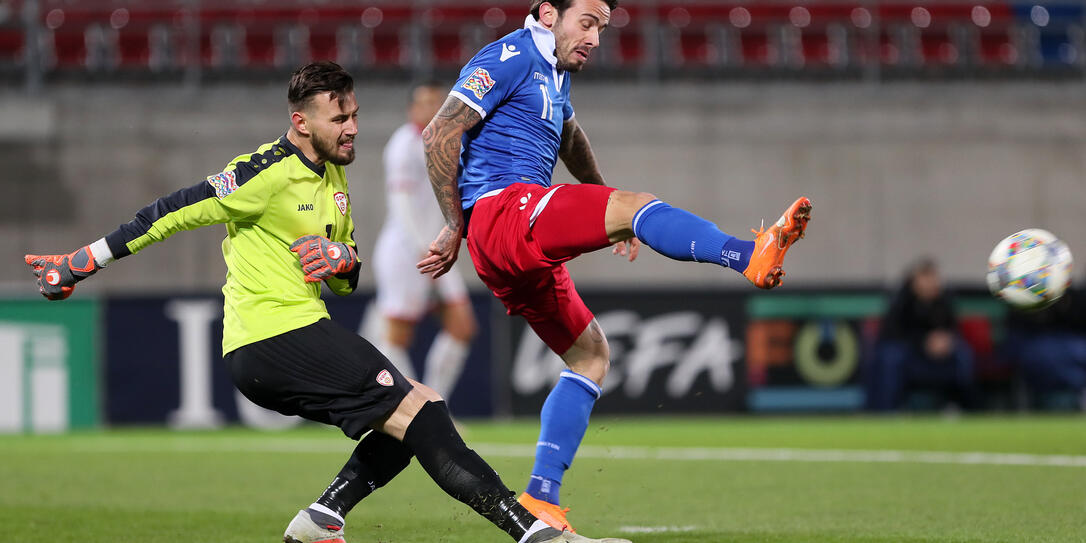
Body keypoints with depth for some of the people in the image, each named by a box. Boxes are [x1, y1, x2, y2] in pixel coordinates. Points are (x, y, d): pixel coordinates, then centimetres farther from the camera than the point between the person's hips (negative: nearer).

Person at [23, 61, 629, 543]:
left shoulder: (333, 177, 16)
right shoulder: (268, 173, -12)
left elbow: (349, 281, 22)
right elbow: (174, 213, -10)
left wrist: (344, 260, -4)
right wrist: (82, 262, -10)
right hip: (275, 335, -10)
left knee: (417, 412, 9)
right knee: (418, 412, -17)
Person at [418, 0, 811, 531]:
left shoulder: (554, 70, 24)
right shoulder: (511, 58, -5)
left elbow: (568, 135, 45)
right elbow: (439, 136, -11)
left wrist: (607, 209, 46)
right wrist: (455, 226, -7)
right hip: (501, 205, -10)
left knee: (590, 355, 11)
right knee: (636, 205, -26)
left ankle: (541, 496, 6)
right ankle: (752, 256, -48)